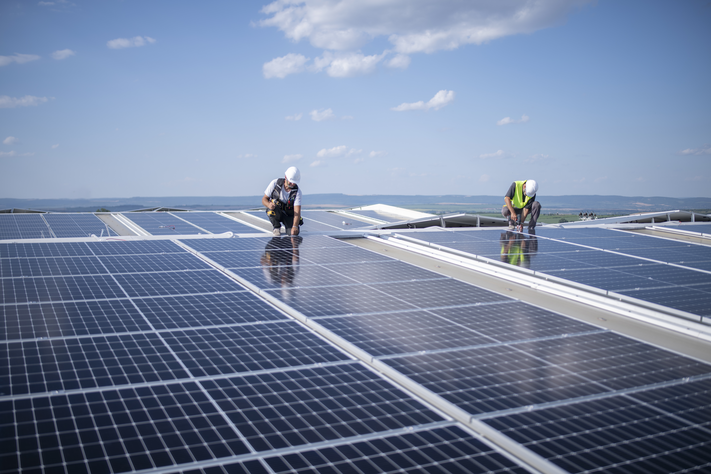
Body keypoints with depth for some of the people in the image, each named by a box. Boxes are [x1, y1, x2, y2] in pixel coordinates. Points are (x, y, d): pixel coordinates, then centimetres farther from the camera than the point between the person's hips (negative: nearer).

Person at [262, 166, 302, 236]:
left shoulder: (297, 192, -22)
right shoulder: (275, 183, -20)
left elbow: (297, 211, -30)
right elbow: (264, 199, -12)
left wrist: (295, 226, -46)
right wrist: (269, 204, -37)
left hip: (289, 215, 0)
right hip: (276, 212, 0)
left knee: (293, 233, -25)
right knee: (273, 207, -36)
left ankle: (287, 225, 12)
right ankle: (276, 227, -8)